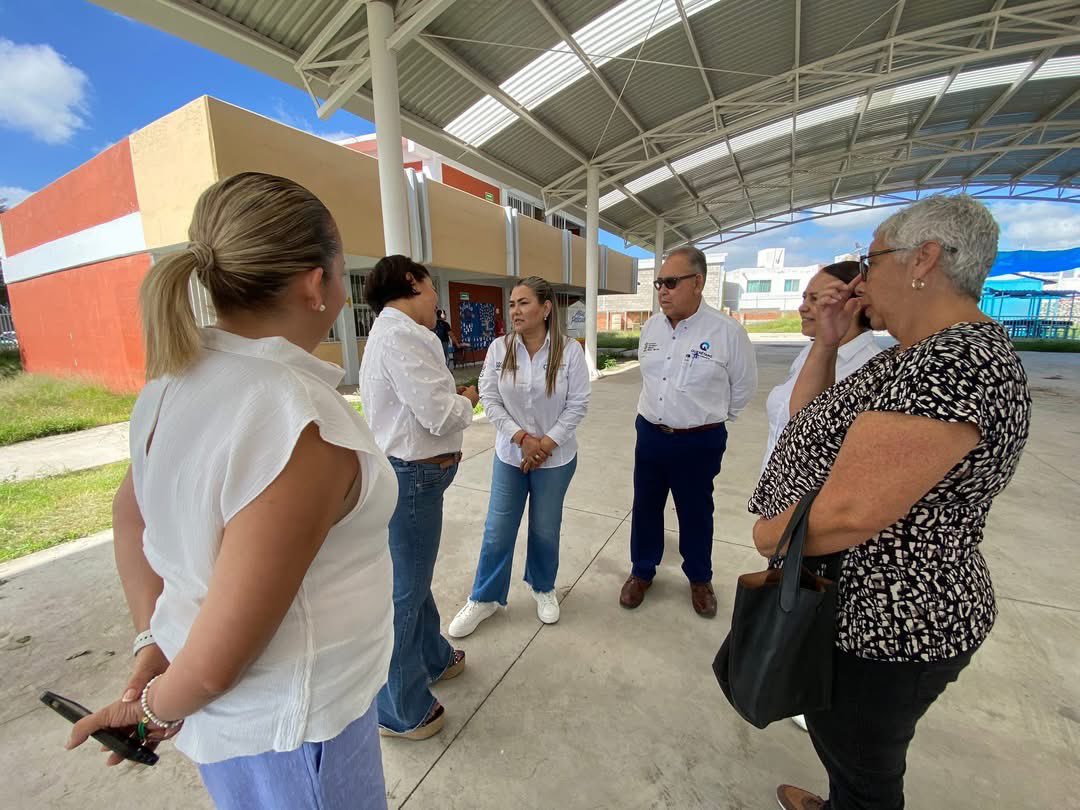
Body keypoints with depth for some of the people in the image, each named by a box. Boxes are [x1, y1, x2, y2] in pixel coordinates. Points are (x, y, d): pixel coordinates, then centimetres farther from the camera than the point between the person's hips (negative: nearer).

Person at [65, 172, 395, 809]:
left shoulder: (175, 380, -7)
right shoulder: (303, 425, -34)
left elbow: (130, 514, 6)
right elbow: (215, 663, -27)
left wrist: (154, 641, 8)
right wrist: (158, 708, -6)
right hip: (292, 726, -7)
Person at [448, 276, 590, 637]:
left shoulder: (570, 351, -12)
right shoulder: (499, 349, -7)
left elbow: (578, 404, -9)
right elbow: (489, 399, -7)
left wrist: (546, 443, -15)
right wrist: (521, 437, -16)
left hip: (556, 458, -1)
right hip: (510, 455, 2)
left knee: (545, 530, 15)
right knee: (497, 530, 10)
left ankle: (543, 588, 42)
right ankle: (485, 598, 32)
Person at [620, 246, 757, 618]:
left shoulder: (727, 331, -15)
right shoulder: (650, 327, 0)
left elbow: (744, 387, -1)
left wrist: (709, 418, 8)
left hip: (699, 442, -4)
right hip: (649, 434, 4)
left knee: (695, 513, 15)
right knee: (645, 508, 16)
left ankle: (699, 579, 40)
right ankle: (642, 572, 38)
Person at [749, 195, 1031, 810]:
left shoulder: (956, 362, -28)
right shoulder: (921, 355, 6)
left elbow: (846, 514, -34)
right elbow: (810, 420, 12)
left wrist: (766, 534, -15)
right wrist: (827, 342, 3)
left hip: (882, 627, -9)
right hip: (860, 605, 9)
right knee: (840, 741, 33)